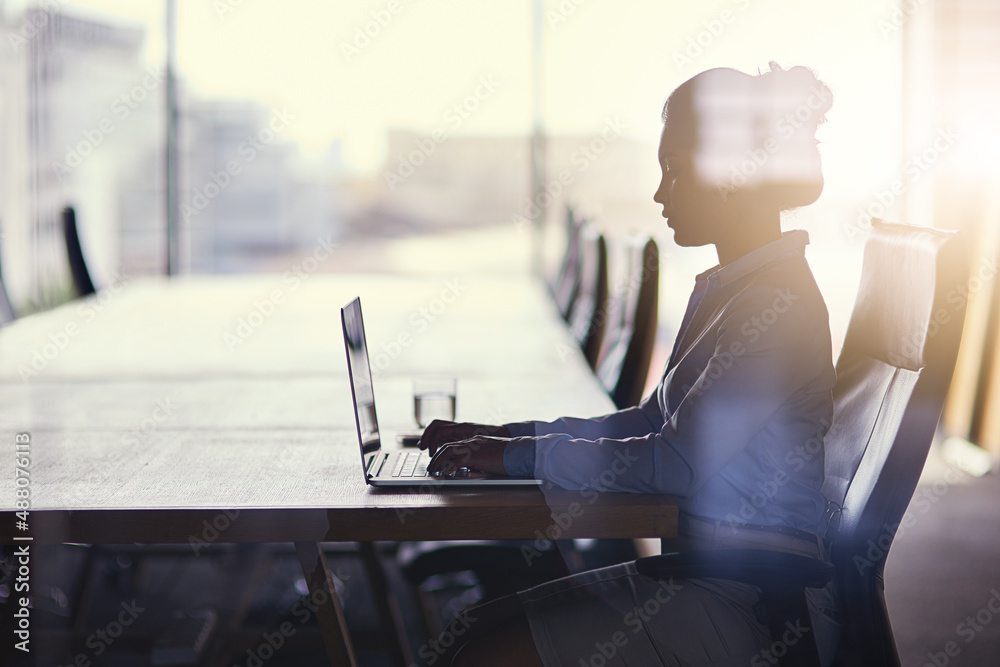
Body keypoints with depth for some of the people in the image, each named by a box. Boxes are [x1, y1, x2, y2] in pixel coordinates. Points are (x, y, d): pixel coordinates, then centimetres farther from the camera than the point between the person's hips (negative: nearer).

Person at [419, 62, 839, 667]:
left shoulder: (779, 305, -20)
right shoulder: (723, 290, 13)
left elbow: (675, 464, -23)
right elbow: (652, 424, 18)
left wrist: (525, 456, -14)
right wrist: (506, 435, 10)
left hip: (756, 604, -9)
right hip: (697, 570, 9)